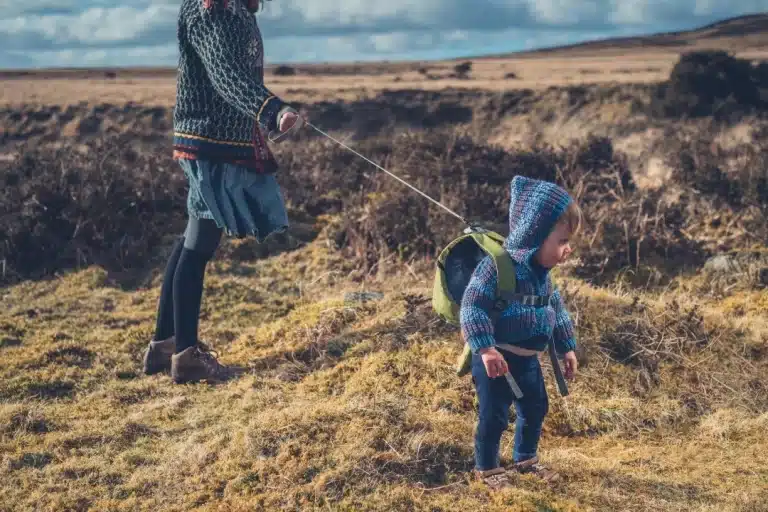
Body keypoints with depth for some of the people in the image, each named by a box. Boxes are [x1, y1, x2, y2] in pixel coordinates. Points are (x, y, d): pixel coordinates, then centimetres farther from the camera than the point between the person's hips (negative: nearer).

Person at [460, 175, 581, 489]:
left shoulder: (543, 272, 5)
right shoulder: (498, 265, -23)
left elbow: (557, 310, 19)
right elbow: (471, 305, -26)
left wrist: (567, 347, 19)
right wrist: (485, 349, -32)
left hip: (528, 358, 8)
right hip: (497, 358, -8)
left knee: (535, 410, 20)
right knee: (494, 416, 2)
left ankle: (525, 459, 40)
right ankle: (486, 468, 21)